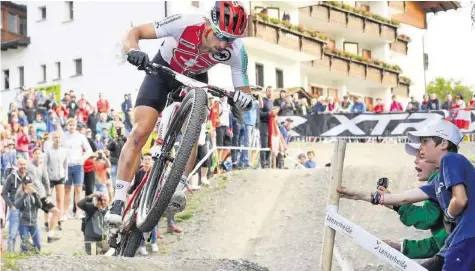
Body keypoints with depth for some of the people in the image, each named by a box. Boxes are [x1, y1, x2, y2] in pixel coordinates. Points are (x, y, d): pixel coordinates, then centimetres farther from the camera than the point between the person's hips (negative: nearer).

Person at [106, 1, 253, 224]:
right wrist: (133, 51, -53)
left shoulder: (236, 51, -30)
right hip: (164, 70, -2)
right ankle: (118, 202, -9)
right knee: (140, 131, -12)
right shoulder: (186, 23, -38)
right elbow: (135, 32, -32)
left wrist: (243, 97, -47)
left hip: (195, 79, 2)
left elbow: (244, 89, -22)